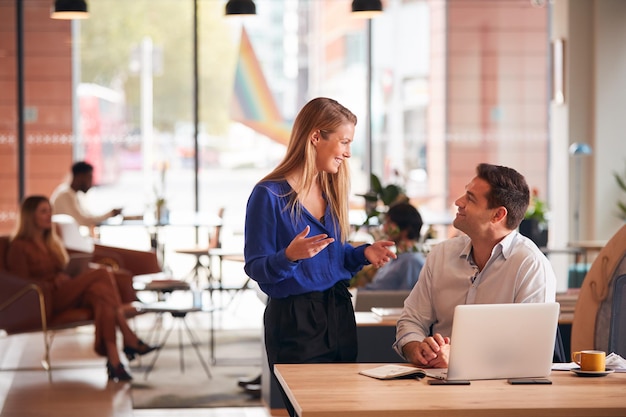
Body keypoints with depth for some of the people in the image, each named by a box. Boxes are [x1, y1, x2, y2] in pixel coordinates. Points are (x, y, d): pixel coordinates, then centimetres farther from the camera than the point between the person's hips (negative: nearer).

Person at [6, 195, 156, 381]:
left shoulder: (51, 242, 26)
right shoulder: (19, 247, 1)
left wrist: (64, 278, 5)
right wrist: (54, 283, -16)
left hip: (64, 293, 7)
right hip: (48, 300, -7)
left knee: (101, 292, -30)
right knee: (102, 274, -26)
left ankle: (113, 359, -44)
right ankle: (130, 339, -31)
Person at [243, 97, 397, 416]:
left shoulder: (332, 190, 9)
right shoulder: (269, 195, -11)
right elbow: (256, 268, -11)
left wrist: (364, 254, -1)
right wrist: (289, 256, -29)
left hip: (339, 316, 6)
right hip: (294, 321, -6)